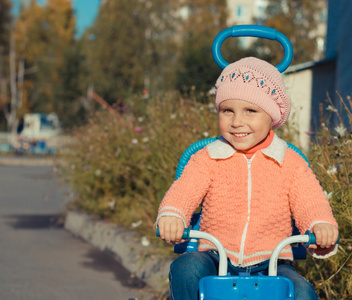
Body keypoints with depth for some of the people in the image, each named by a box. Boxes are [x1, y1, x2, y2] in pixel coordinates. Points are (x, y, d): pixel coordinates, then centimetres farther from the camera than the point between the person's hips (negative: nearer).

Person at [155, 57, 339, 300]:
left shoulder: (290, 162, 3)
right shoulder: (208, 158, 2)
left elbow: (309, 201, -4)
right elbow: (184, 190, -10)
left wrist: (322, 225, -29)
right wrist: (171, 214, -35)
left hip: (271, 264, 0)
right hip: (215, 259, 0)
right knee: (184, 269, -29)